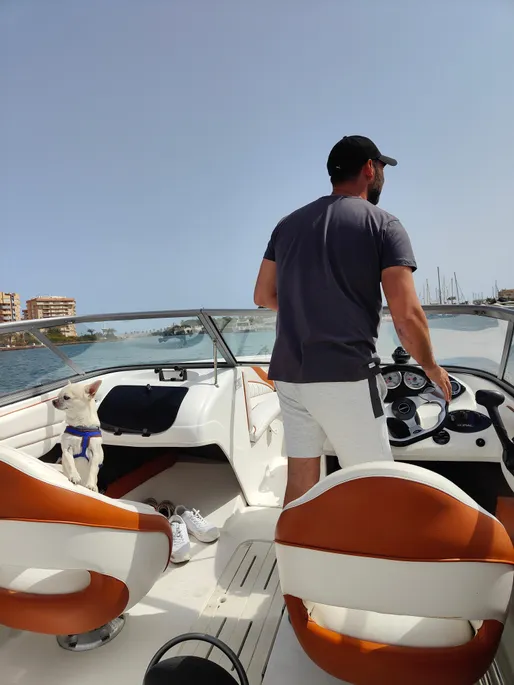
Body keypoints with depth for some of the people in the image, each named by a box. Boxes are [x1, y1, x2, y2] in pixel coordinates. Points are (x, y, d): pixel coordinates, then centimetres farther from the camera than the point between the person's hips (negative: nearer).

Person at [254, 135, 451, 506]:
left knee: (300, 483, 14)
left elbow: (263, 296, 17)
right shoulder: (382, 224, -2)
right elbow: (407, 315, -10)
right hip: (346, 377, -5)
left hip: (289, 375, 6)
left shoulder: (289, 223, 14)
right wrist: (432, 368, 7)